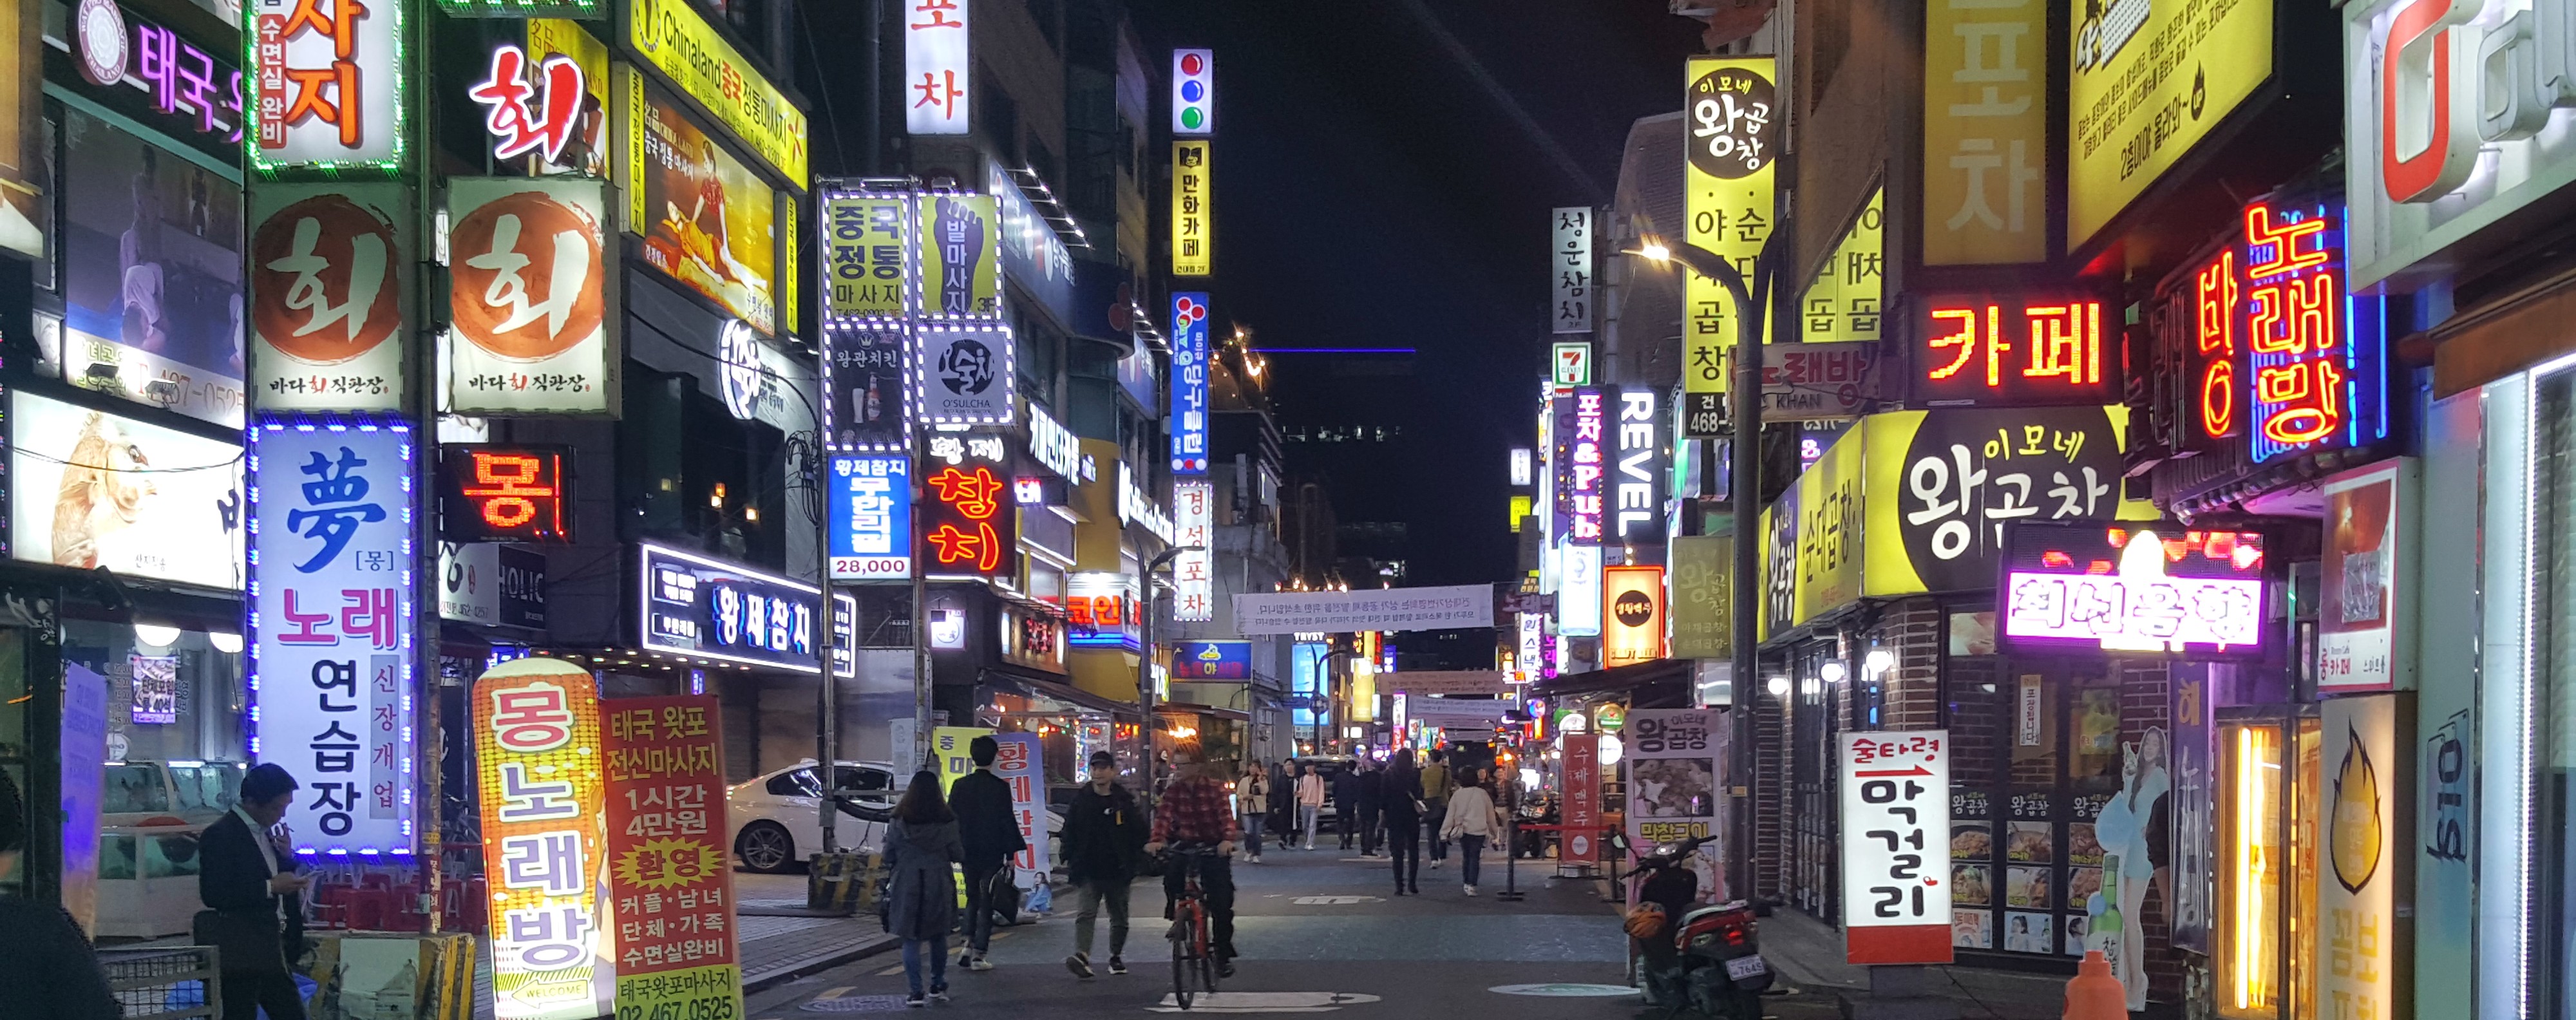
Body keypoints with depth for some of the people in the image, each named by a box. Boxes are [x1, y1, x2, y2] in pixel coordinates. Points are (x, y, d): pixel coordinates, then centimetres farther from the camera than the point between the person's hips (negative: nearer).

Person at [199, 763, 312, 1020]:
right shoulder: (220, 835, -12)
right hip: (240, 954, -9)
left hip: (271, 952, 9)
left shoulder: (266, 833, 14)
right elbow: (212, 893, -20)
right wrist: (271, 887, -20)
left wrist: (286, 857, 4)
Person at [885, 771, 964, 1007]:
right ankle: (938, 986, 24)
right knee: (938, 937, 18)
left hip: (906, 887, -1)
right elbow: (958, 855, -1)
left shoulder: (899, 823, -7)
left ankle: (916, 993, -3)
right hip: (938, 887, 1)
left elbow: (888, 857, -1)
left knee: (911, 941, 3)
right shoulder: (946, 823, -7)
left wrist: (891, 876, 19)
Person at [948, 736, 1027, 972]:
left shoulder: (960, 785, 1)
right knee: (986, 902, 2)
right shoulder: (999, 787, -10)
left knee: (972, 899, 18)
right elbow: (1007, 822, -9)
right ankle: (978, 955, 0)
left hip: (967, 853, 3)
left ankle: (969, 944, 3)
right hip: (992, 853, -3)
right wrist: (1011, 853, -2)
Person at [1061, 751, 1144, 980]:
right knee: (1086, 914, -17)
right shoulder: (1081, 799, 3)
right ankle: (1082, 957, -30)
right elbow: (1069, 831, 7)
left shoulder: (1125, 800, 1)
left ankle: (1116, 957, 29)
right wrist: (1068, 859, -1)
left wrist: (1134, 866, 0)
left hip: (1117, 871, 1)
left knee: (1119, 918, 13)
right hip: (1088, 870, -1)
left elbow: (1139, 833, 4)